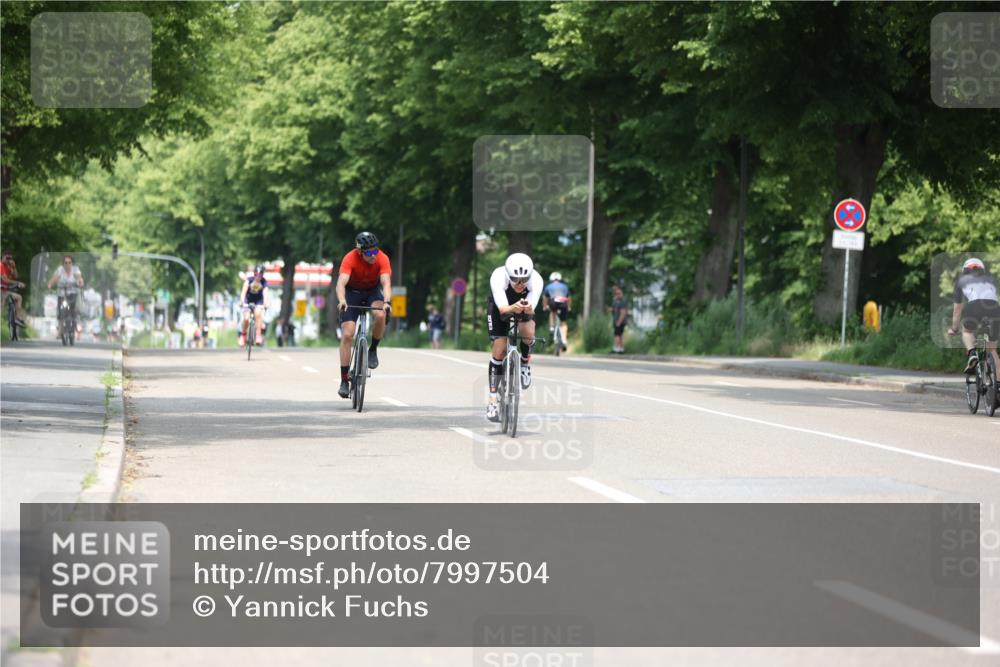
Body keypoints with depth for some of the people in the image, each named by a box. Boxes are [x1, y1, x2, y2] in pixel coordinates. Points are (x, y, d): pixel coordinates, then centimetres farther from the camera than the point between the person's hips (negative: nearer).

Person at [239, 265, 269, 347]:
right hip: (248, 300, 0)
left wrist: (266, 303, -48)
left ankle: (259, 335, -21)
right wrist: (242, 301, -47)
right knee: (246, 318, -16)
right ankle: (243, 335, 12)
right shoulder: (249, 279, -21)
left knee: (258, 313, -28)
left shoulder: (264, 281, -19)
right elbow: (244, 291, -32)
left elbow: (265, 293, -31)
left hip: (258, 300, 0)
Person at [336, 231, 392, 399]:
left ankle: (373, 350, -6)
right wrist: (342, 301, -58)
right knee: (347, 334, -14)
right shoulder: (350, 258, -28)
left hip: (372, 291, 1)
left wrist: (386, 302, -54)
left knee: (380, 315, -33)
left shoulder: (382, 258, -25)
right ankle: (344, 380, -8)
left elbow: (386, 283, -35)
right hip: (352, 292, -1)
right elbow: (341, 283, -38)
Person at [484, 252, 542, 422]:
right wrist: (513, 309, -69)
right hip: (500, 307, -1)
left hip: (524, 308, 1)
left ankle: (525, 364, 3)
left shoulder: (536, 280, -34)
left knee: (527, 333, -30)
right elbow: (502, 308, -47)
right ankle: (493, 400, -5)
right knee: (499, 348, -12)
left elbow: (532, 308, -43)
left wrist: (528, 309, -67)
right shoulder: (498, 277, -38)